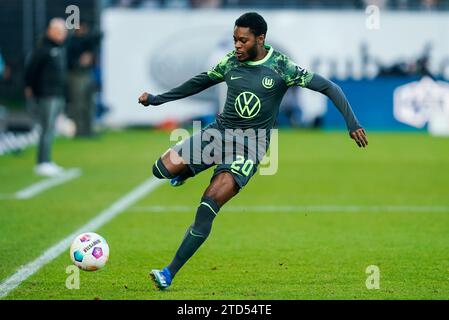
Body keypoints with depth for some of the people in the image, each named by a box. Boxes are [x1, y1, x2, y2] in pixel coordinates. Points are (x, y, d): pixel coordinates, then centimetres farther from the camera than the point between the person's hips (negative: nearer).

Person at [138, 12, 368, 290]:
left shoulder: (280, 67, -9)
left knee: (208, 206, -21)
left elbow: (328, 87, -7)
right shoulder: (231, 62, 3)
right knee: (163, 169, -18)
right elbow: (199, 83, 19)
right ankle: (188, 171, 21)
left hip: (249, 147, -4)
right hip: (218, 131, 4)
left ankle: (170, 274, -17)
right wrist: (156, 99, 22)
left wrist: (352, 122, -17)